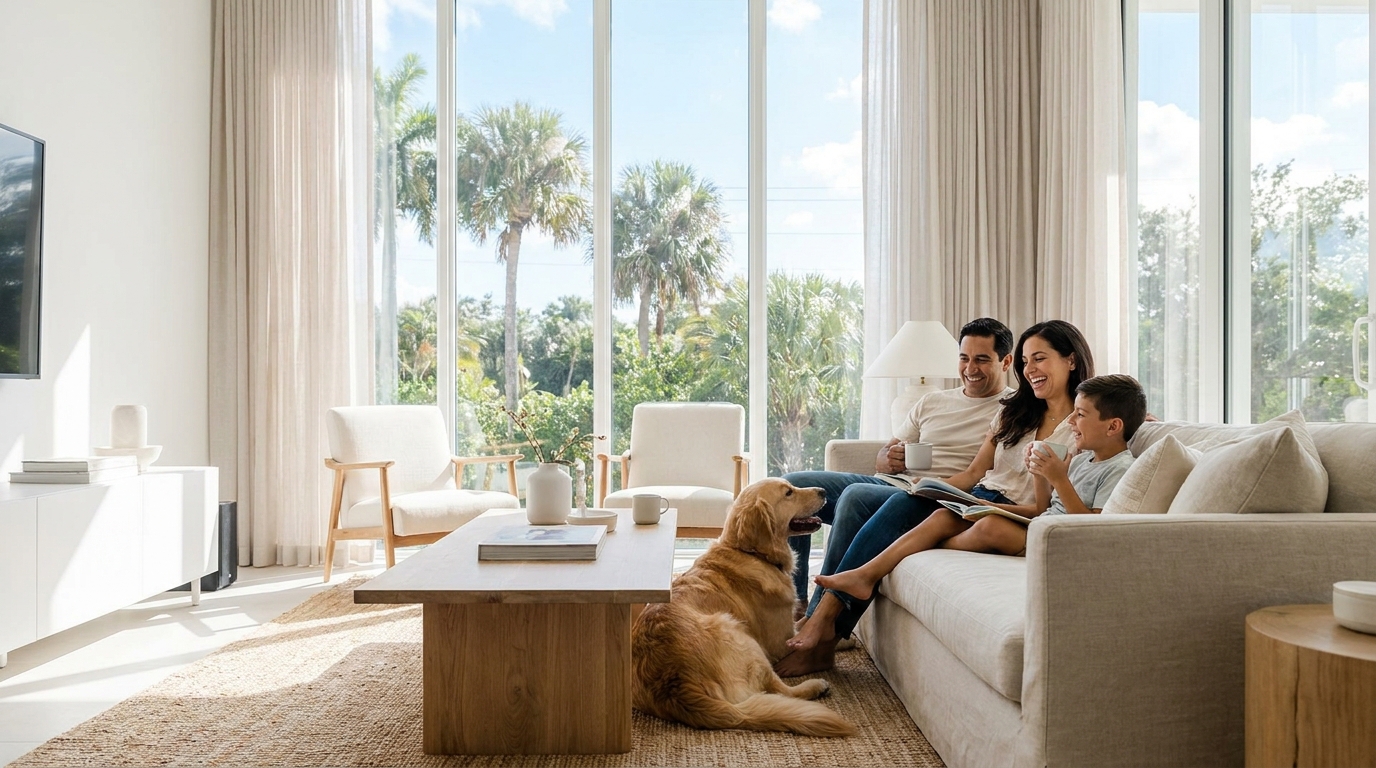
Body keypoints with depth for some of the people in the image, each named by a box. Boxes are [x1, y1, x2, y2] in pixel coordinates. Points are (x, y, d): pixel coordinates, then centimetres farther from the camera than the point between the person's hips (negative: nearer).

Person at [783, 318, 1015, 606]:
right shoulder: (932, 402, 21)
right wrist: (889, 459, -6)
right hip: (890, 484, 7)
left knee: (856, 495, -34)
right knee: (792, 485, -6)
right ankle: (795, 601, -5)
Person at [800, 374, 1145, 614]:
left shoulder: (1120, 469, -8)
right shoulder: (1081, 458, 18)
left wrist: (1058, 478, -23)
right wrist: (1039, 475, 2)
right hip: (1035, 533, 9)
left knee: (991, 525, -33)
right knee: (946, 515, -6)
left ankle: (933, 552, -2)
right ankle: (865, 574, -15)